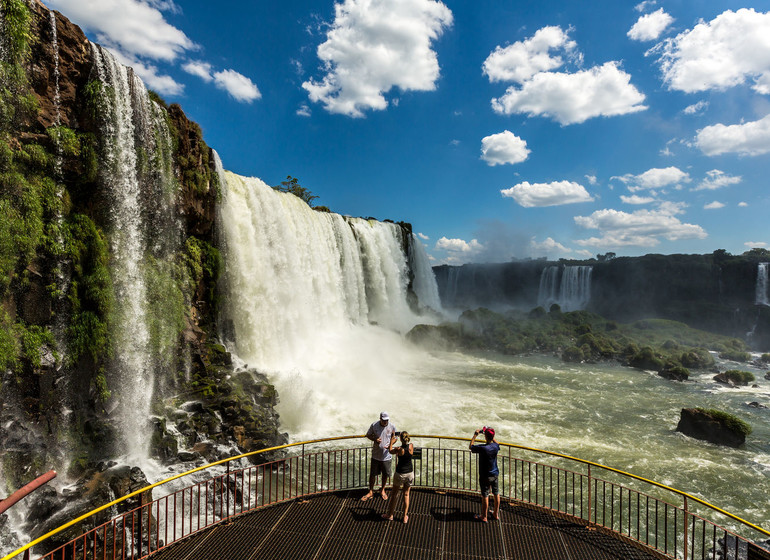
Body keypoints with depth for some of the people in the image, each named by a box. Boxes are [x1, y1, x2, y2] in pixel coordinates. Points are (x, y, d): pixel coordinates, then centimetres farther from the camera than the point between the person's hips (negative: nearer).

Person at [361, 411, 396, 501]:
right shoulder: (374, 425, -10)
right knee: (372, 474, 8)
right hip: (376, 455, 0)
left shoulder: (392, 427, -9)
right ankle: (371, 492, 27)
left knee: (385, 474, 13)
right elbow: (368, 435, 3)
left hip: (386, 455, 0)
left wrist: (390, 445, -17)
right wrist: (375, 439, -17)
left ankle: (382, 490, 38)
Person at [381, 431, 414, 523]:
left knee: (394, 494, 16)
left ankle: (390, 515, 30)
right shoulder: (411, 446, -12)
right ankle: (405, 517, 24)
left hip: (400, 474, -3)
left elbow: (390, 451, 0)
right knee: (406, 494, 18)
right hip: (410, 473, 3)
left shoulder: (399, 449, -21)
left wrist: (391, 442, 15)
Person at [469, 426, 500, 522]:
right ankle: (496, 514, 34)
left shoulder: (482, 448, -27)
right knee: (496, 494, 18)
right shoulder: (496, 446, -12)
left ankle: (484, 517, 22)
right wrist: (491, 436, 14)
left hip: (485, 476, -5)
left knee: (485, 496, 8)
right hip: (495, 474, 5)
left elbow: (471, 447, -8)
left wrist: (475, 435, -1)